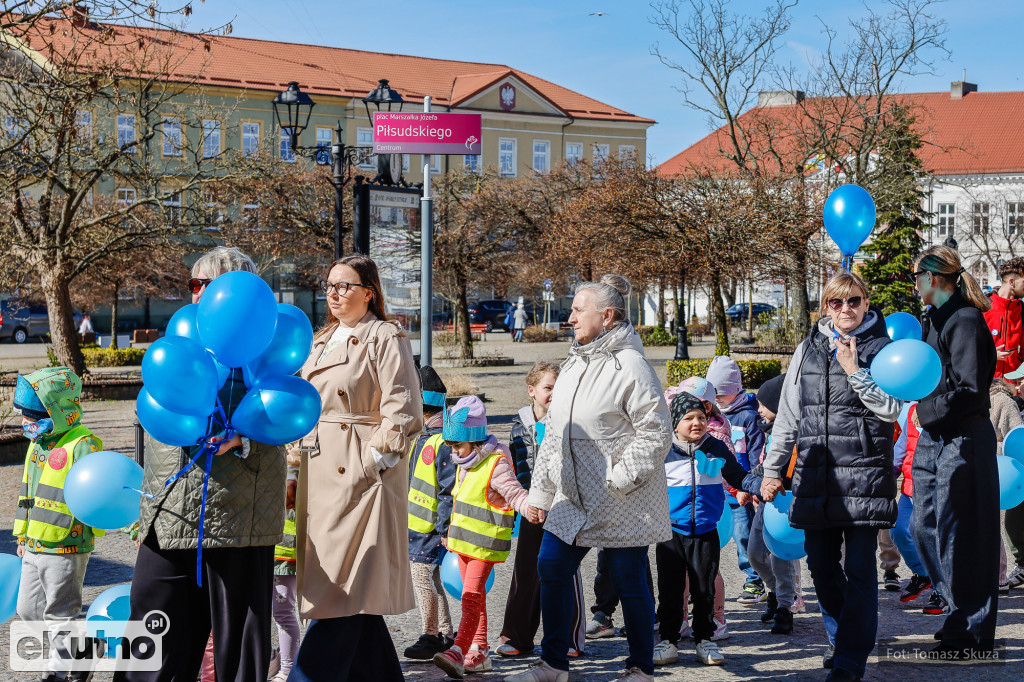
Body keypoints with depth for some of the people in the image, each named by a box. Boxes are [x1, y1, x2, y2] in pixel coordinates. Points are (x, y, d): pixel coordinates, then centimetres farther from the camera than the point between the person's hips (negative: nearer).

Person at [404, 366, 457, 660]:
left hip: (432, 526, -10)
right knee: (431, 577, 12)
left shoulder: (444, 441, -18)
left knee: (423, 573, -8)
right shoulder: (424, 437, 14)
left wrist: (443, 528, -19)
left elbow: (449, 490, -19)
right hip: (417, 525, 10)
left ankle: (432, 636, 1)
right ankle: (445, 634, 19)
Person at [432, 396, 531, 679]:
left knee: (472, 595, -17)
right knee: (473, 596, 14)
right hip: (465, 540, 9)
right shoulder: (466, 464, 12)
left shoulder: (496, 464, -16)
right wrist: (453, 532, 31)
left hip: (485, 543, -9)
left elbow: (514, 492, -23)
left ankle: (458, 652, -26)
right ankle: (479, 652, 21)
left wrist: (530, 507, -43)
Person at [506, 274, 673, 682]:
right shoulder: (573, 365, 13)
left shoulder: (630, 366, -14)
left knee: (628, 580, 0)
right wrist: (539, 492, 17)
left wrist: (619, 479, -18)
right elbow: (554, 434, 18)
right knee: (552, 567, 6)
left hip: (622, 503, -8)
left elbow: (656, 433, -17)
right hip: (574, 497, 8)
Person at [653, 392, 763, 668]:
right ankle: (668, 640, 12)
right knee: (670, 588, 2)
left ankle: (704, 640, 16)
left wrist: (762, 486, -2)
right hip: (671, 532, -1)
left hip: (706, 532, 1)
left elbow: (737, 476, 13)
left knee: (704, 588, 5)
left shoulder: (716, 449, 5)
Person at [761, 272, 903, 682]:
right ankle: (839, 638, 29)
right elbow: (788, 415, 16)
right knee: (821, 566, 9)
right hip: (815, 476, 4)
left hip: (864, 474, -4)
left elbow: (891, 408, -8)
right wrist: (773, 469, 14)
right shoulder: (808, 350, 12)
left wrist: (854, 370, -14)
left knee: (859, 568, -6)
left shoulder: (882, 348, 2)